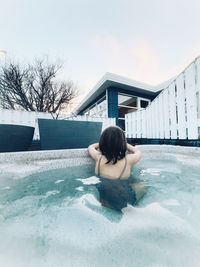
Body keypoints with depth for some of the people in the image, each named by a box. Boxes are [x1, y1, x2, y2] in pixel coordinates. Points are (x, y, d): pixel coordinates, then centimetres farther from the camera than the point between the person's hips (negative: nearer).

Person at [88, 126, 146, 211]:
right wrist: (124, 144, 17)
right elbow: (138, 152, 5)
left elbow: (91, 147, 9)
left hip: (100, 199, 2)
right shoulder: (128, 160, -20)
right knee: (144, 186, 17)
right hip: (124, 202, -1)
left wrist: (106, 142, 19)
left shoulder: (98, 158, -16)